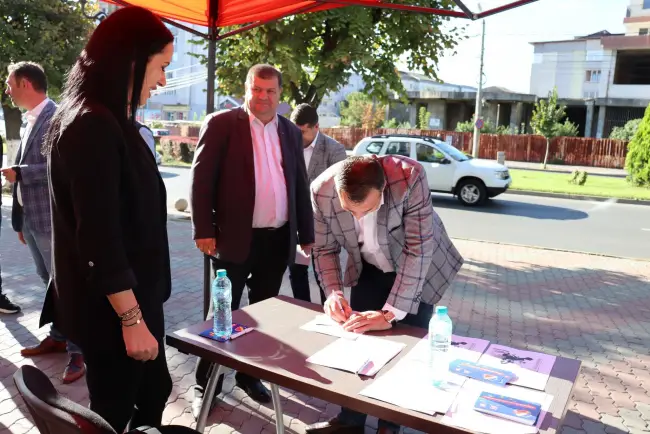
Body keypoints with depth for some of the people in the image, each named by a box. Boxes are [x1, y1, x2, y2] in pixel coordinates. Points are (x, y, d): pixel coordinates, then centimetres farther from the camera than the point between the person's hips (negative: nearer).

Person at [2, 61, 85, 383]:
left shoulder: (57, 117, -13)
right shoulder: (31, 120, 16)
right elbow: (30, 167, 18)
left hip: (52, 219, -9)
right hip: (32, 217, 9)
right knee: (51, 282, 17)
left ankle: (77, 351, 6)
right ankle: (58, 337, 30)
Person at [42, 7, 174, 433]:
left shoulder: (107, 121, 10)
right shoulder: (92, 126, -20)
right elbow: (98, 237, -23)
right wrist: (131, 319, -21)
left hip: (132, 296, 9)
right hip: (111, 306, -9)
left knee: (155, 389, 21)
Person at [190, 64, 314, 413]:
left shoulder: (291, 132, 11)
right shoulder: (221, 124, -3)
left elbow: (300, 186, 14)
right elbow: (201, 178, -7)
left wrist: (306, 234, 12)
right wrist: (204, 230, -13)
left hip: (279, 240, 5)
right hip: (235, 238, -4)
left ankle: (250, 376, 33)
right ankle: (206, 384, 22)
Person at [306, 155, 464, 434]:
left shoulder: (409, 178, -37)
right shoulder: (321, 190, -26)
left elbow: (418, 251, -33)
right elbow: (325, 249, -9)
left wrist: (390, 314, -33)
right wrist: (333, 291, -25)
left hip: (419, 269, -3)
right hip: (370, 269, 3)